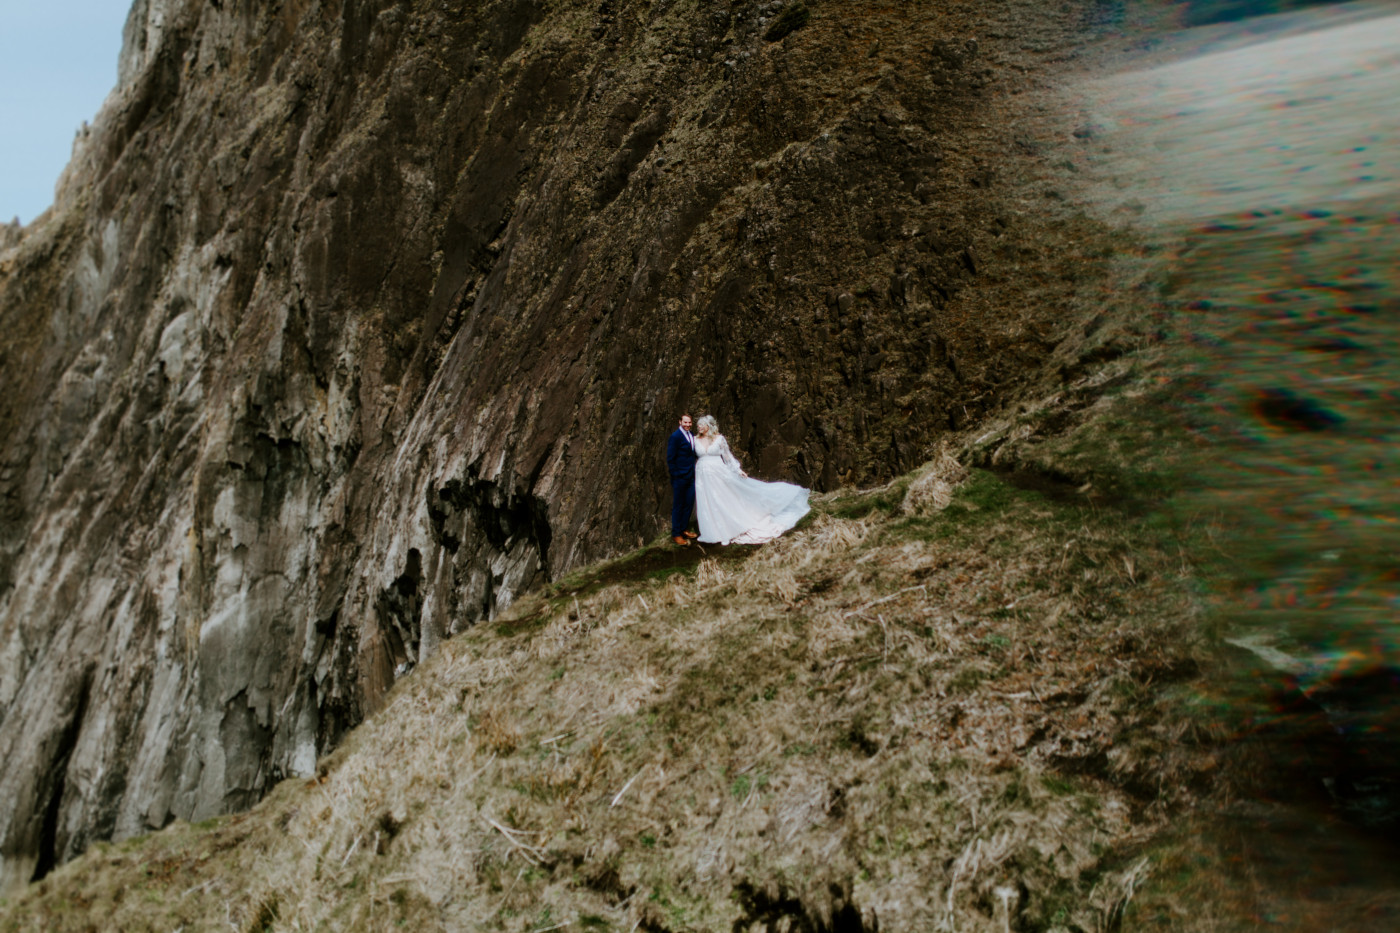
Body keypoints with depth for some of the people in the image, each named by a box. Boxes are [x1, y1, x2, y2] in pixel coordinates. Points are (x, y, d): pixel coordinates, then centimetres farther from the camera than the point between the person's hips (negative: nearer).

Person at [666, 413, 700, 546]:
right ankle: (676, 534, 11)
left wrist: (694, 472, 7)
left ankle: (684, 529, 28)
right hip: (680, 477, -7)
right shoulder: (675, 436, -14)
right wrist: (675, 474, -15)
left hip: (691, 476, 7)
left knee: (689, 504, 14)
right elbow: (670, 458, -14)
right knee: (678, 505, 2)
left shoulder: (691, 435, 9)